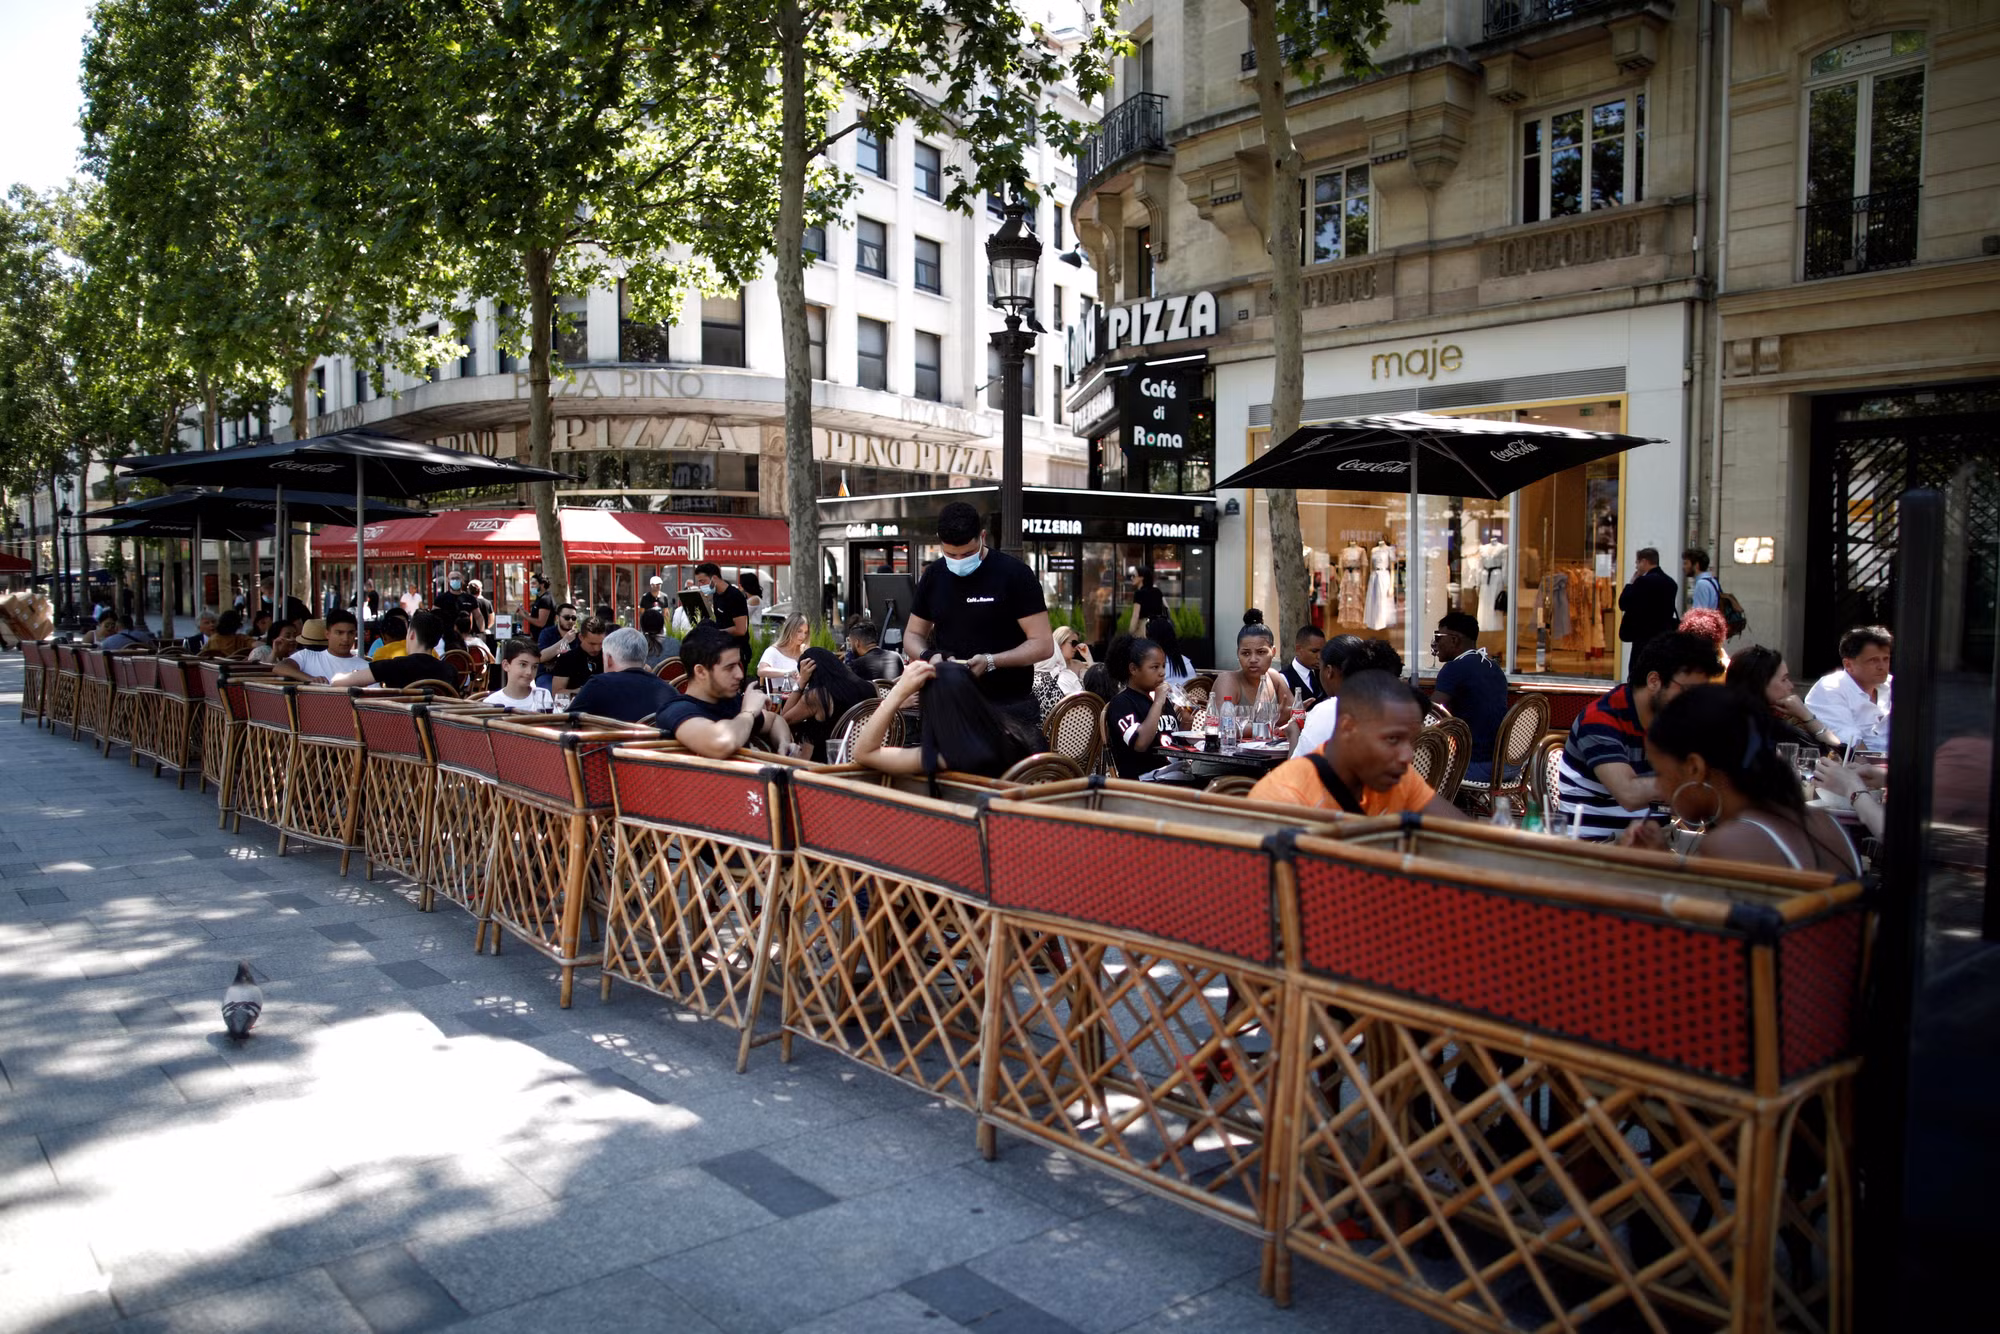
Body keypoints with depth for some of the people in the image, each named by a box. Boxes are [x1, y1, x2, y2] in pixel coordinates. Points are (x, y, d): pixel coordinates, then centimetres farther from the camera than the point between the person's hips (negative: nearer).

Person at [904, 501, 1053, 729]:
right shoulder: (934, 576, 6)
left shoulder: (1014, 574, -9)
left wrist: (990, 661, -25)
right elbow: (913, 635, 15)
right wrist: (929, 656, -8)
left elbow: (1043, 644, -11)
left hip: (1011, 708, -4)